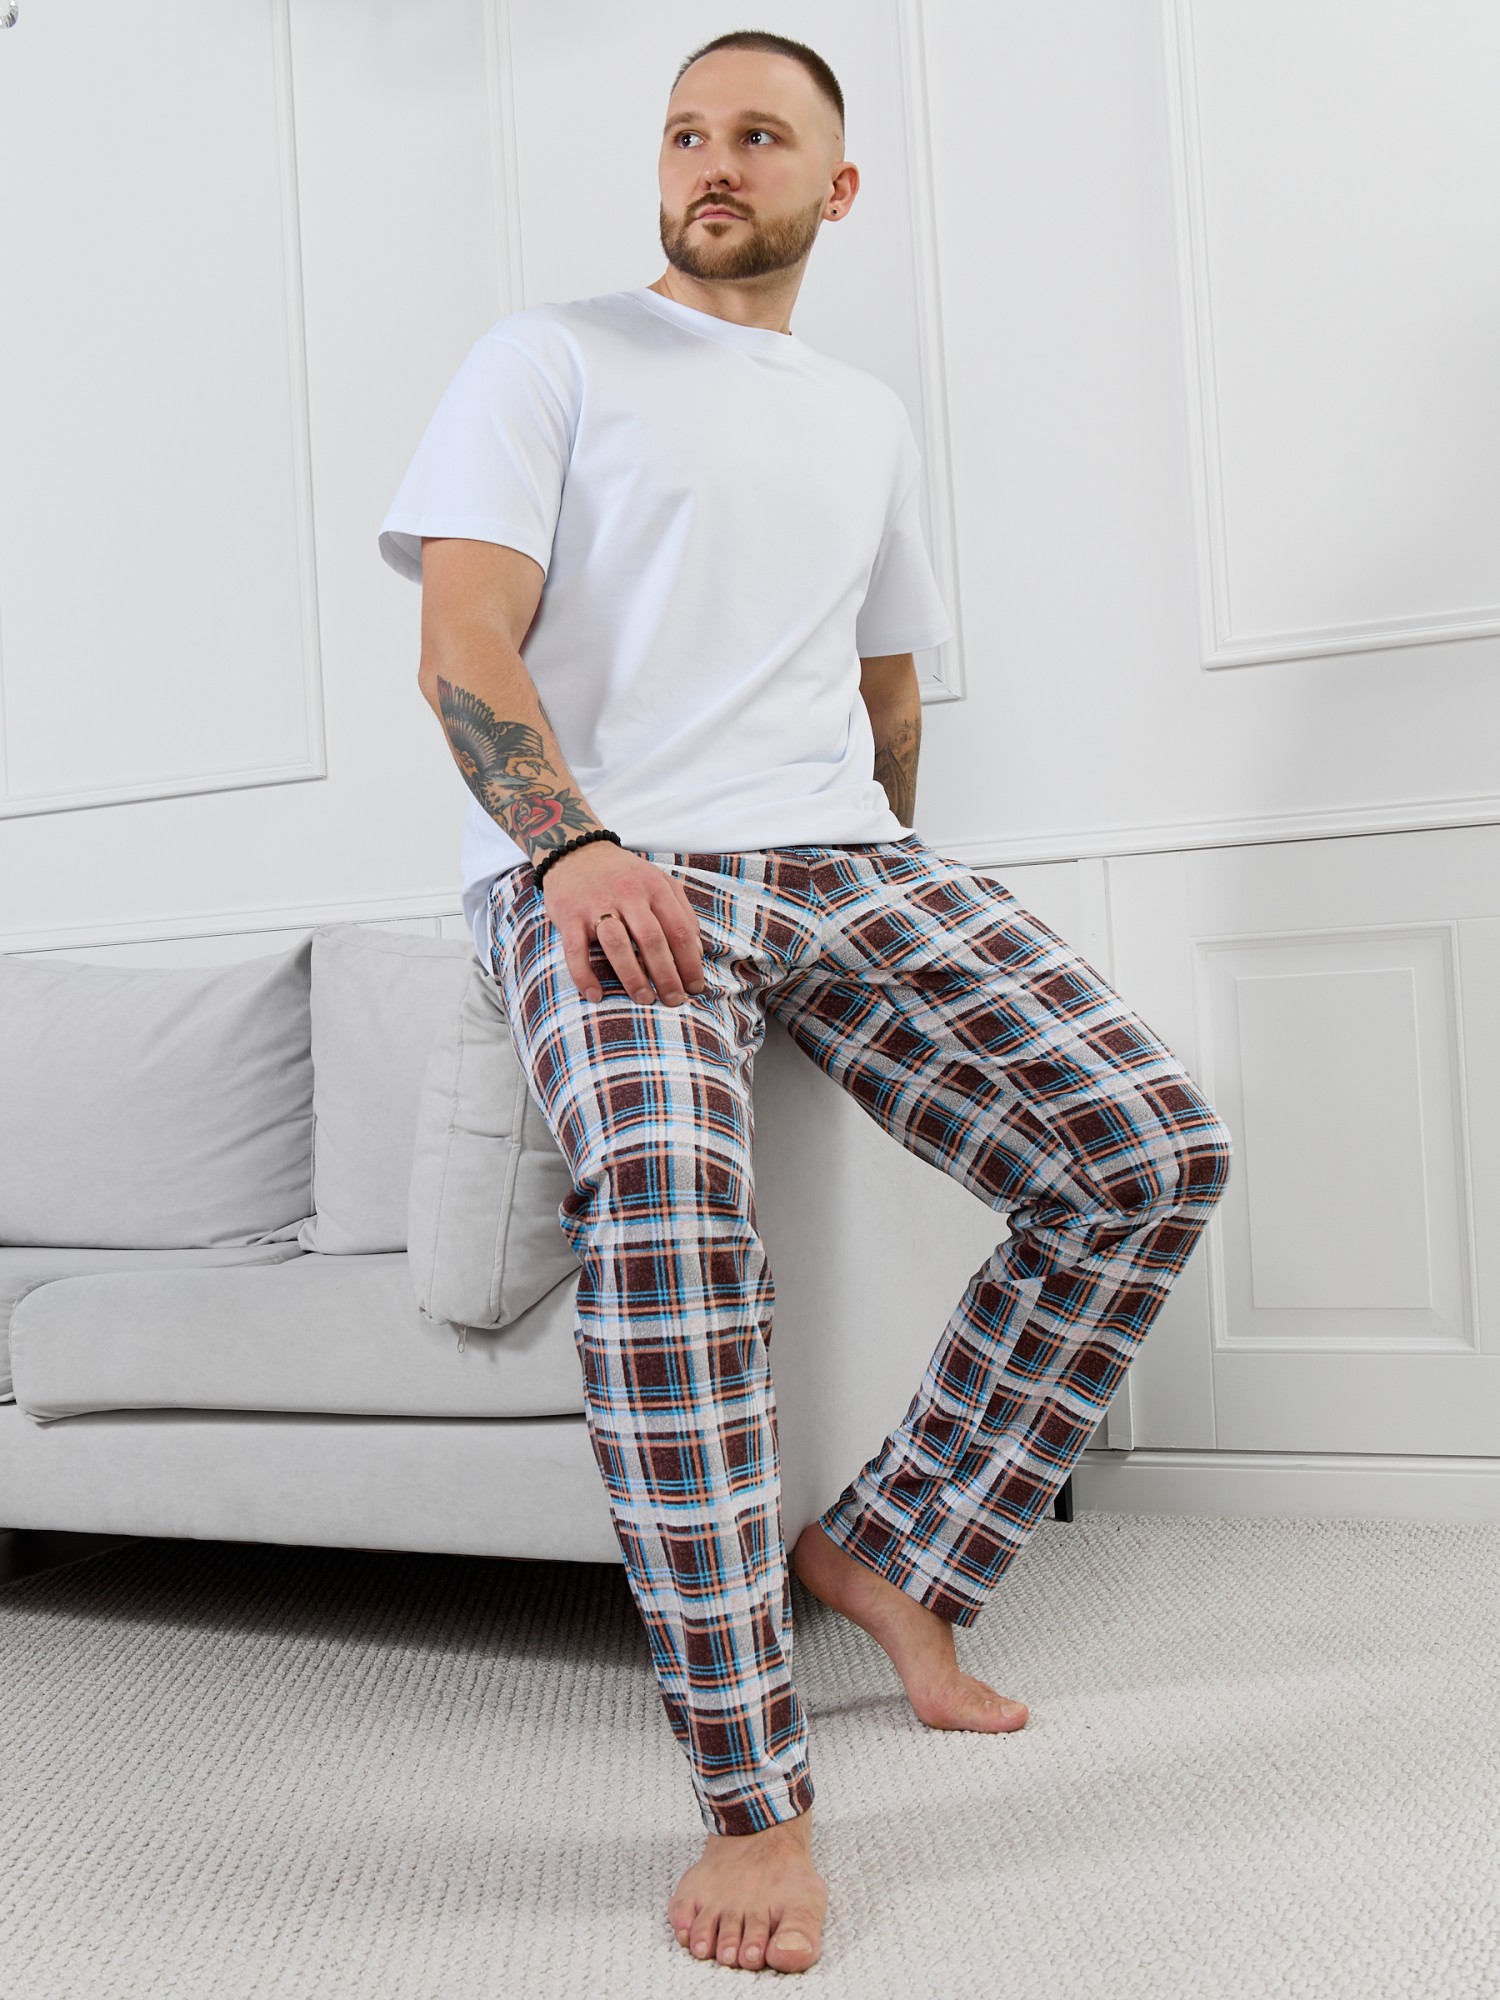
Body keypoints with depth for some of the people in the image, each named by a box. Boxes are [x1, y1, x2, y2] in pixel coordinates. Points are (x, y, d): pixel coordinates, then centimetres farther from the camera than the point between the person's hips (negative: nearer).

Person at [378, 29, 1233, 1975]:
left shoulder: (872, 416, 27)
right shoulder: (550, 357, 11)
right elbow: (462, 646, -3)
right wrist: (577, 841, -21)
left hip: (838, 858, 5)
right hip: (597, 859, -4)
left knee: (1158, 1146, -14)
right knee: (665, 1193, -36)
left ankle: (889, 1549, 1)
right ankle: (754, 1799, -23)